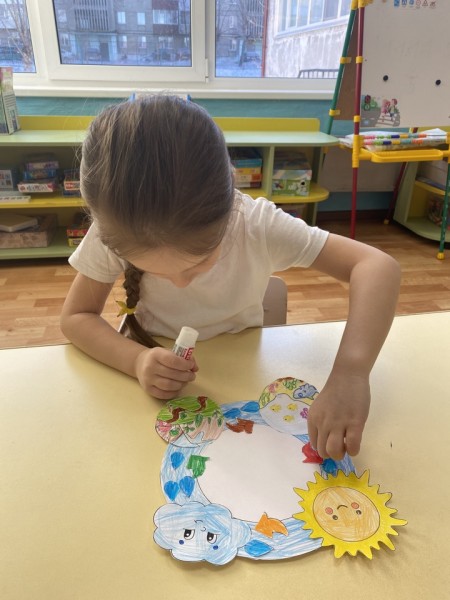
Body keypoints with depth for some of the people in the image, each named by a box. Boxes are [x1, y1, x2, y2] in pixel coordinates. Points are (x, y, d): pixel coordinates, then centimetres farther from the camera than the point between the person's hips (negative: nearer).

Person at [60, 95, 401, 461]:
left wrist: (351, 370, -42)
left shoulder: (257, 226, -25)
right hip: (158, 387, 0)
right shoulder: (114, 230, -21)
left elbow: (378, 266, -27)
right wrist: (137, 360, -30)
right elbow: (76, 317, -11)